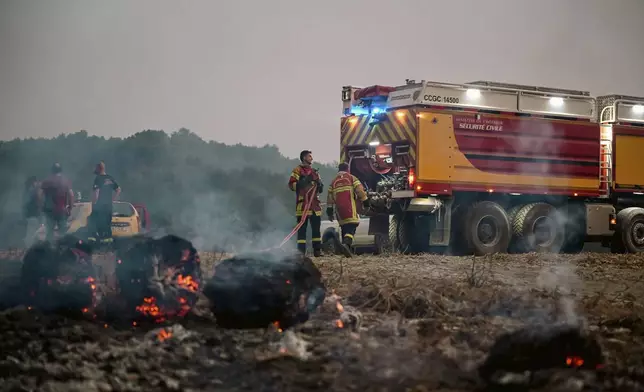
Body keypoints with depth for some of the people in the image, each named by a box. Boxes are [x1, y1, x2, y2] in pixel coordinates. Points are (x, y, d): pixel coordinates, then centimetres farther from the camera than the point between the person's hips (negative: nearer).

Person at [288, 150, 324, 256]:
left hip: (315, 203, 6)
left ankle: (317, 250, 9)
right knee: (302, 228, -6)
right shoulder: (297, 170, 3)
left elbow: (320, 190, 28)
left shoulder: (314, 172, 23)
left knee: (316, 228, 5)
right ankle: (301, 251, -6)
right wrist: (303, 182, -21)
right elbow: (291, 185, -10)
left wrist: (319, 185, 5)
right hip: (302, 203, -6)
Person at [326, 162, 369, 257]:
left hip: (339, 209, 4)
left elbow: (330, 197, 14)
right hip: (350, 208, -4)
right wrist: (365, 201, -1)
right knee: (351, 227, -11)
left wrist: (329, 210, 15)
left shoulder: (333, 182, 18)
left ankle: (346, 248, 13)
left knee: (344, 228, 14)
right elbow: (360, 190, -5)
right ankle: (346, 243, -36)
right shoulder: (352, 178, 6)